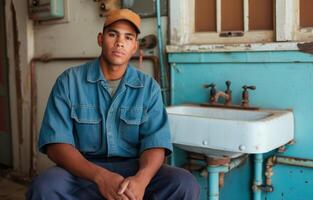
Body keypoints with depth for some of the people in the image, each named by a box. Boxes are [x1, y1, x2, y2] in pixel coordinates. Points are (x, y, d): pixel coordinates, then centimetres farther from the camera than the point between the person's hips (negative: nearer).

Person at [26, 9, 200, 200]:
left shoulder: (149, 87, 3)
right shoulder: (69, 81, -1)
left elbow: (155, 143, -6)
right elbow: (56, 143, -9)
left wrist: (141, 179, -29)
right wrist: (101, 176, -25)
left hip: (134, 168, 2)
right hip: (83, 170, -1)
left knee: (185, 184, -24)